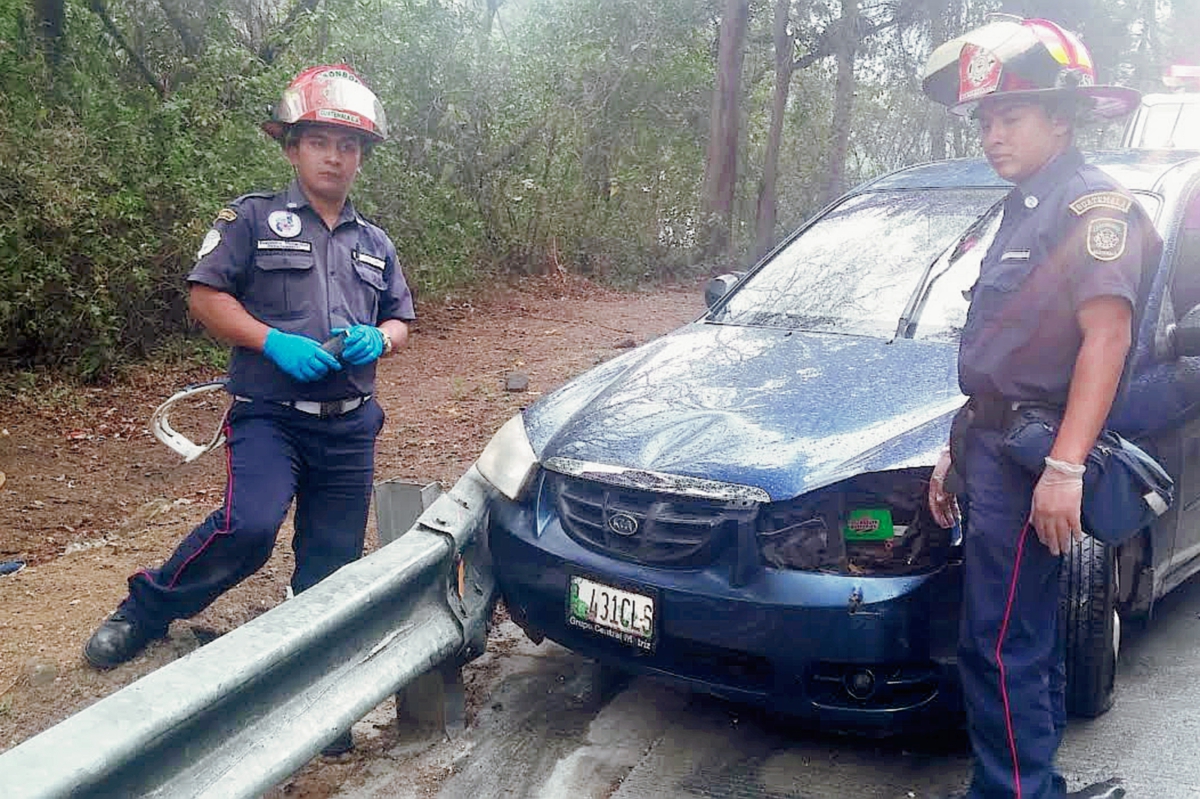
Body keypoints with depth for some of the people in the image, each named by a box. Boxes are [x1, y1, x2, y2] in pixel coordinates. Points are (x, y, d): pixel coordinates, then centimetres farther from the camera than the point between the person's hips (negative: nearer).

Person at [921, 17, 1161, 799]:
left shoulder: (1094, 204, -10)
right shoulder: (1027, 211, 20)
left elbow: (1107, 336, -21)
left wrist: (1064, 467, -28)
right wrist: (957, 451, 23)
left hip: (1031, 461, -10)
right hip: (995, 454, 10)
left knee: (1000, 646, -8)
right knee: (1029, 638, 17)